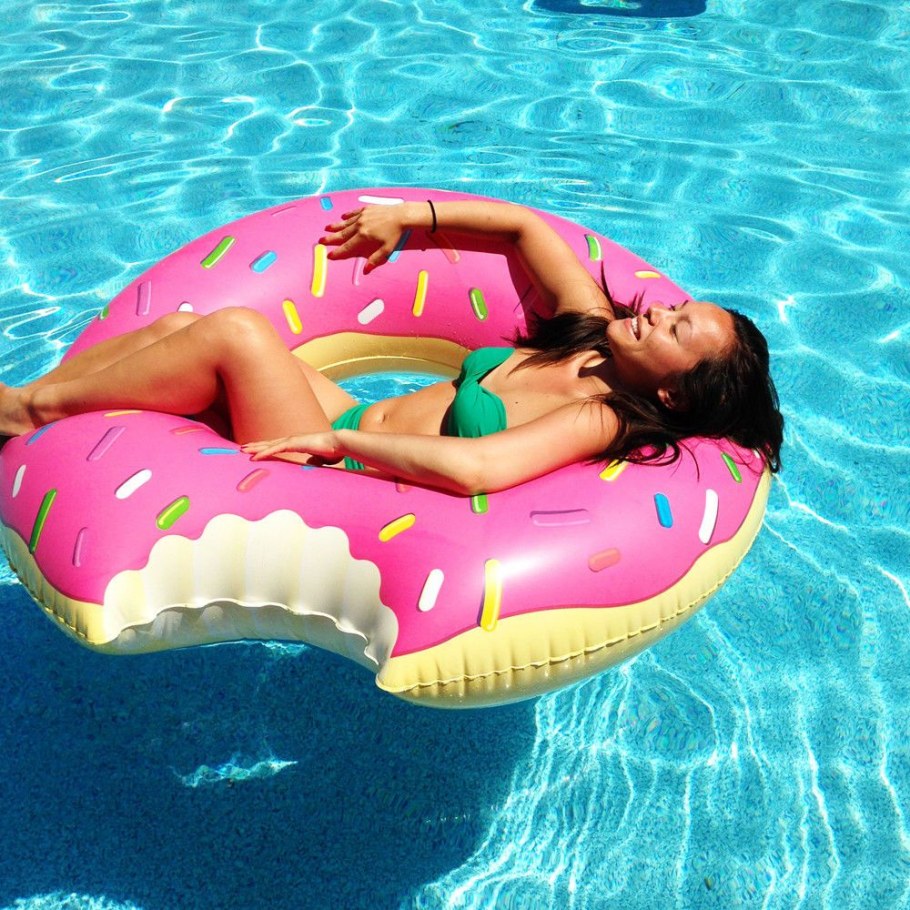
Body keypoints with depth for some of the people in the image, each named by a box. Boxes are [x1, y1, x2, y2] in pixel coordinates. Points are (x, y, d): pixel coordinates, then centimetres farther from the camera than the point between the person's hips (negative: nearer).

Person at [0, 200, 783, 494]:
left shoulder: (597, 419, -20)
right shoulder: (595, 328, 4)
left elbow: (470, 468, -37)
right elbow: (524, 224, 11)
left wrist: (338, 441, -27)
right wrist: (407, 217, 5)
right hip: (353, 423, 8)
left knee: (237, 331, -23)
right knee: (176, 327, -3)